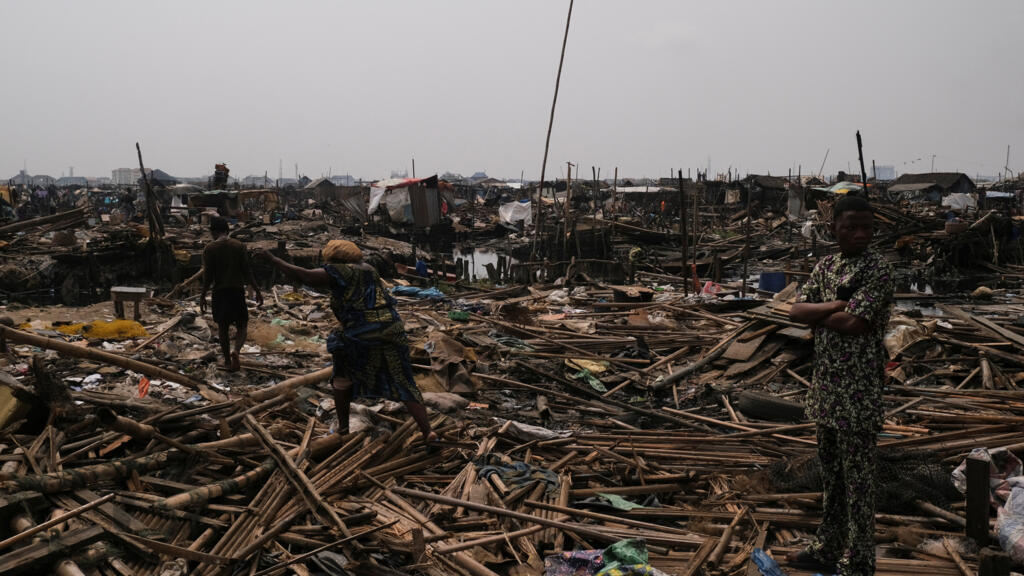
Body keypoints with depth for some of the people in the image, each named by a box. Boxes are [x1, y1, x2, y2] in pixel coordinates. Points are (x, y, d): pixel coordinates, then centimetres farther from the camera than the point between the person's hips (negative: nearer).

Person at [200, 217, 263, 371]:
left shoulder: (209, 249, -4)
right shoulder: (239, 246, -1)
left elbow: (208, 276, -6)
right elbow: (247, 271, -3)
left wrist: (203, 295, 2)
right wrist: (257, 291, 2)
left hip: (219, 291, 0)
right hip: (237, 290, 0)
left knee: (223, 327, 12)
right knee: (242, 325, 9)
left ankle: (227, 360, 18)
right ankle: (236, 351, -17)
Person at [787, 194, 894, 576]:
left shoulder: (878, 270, -12)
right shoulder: (825, 266, 9)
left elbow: (854, 323, -22)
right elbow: (796, 311, 0)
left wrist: (818, 315, -5)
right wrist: (836, 306, -14)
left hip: (858, 389, -7)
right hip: (825, 385, 7)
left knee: (857, 479, 3)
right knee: (831, 474, 18)